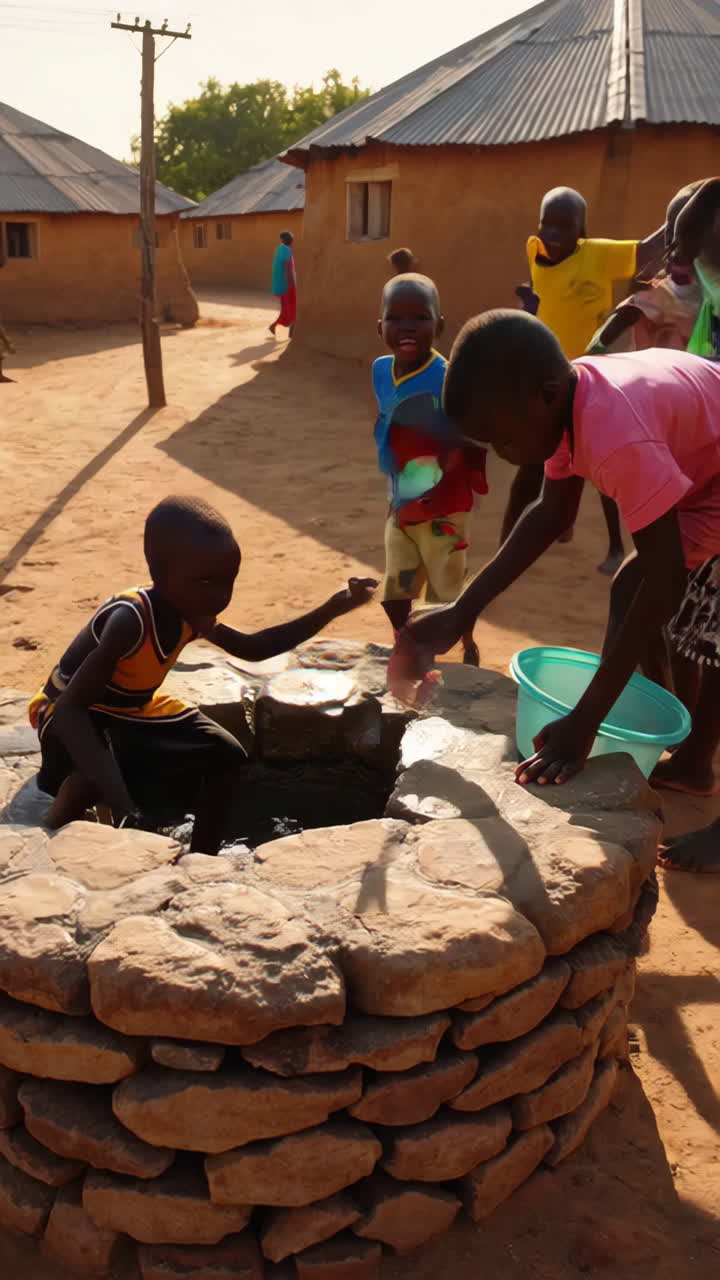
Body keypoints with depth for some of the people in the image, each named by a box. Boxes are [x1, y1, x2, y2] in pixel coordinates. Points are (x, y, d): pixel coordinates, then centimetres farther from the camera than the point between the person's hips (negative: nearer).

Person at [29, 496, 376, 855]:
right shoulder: (129, 619, -39)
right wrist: (119, 802, -53)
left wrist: (332, 608, -5)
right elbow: (69, 708, -43)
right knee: (100, 772, -39)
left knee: (224, 753, 0)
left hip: (132, 710, 8)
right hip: (75, 713, -8)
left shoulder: (191, 613, -13)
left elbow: (253, 648, 4)